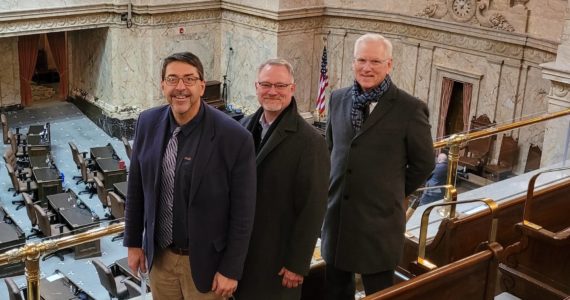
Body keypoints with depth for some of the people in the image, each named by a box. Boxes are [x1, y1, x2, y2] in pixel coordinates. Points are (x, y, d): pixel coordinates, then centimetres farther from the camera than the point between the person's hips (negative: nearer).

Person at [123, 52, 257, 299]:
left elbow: (242, 212, -13)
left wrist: (231, 270, -10)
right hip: (159, 255, 4)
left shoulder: (234, 138, -20)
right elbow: (136, 187, 5)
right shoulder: (148, 123, -6)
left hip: (204, 260, -4)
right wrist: (133, 242, 8)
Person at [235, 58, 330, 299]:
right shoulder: (246, 126, 1)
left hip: (278, 256, -5)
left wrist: (297, 264, -14)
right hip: (240, 247, 5)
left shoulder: (310, 141, -18)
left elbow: (312, 209, -16)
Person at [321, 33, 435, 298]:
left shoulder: (410, 109, -12)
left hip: (379, 219, -5)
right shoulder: (338, 99, 4)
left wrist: (394, 193, 5)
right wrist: (335, 183, 12)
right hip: (337, 213, 5)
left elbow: (423, 163, -2)